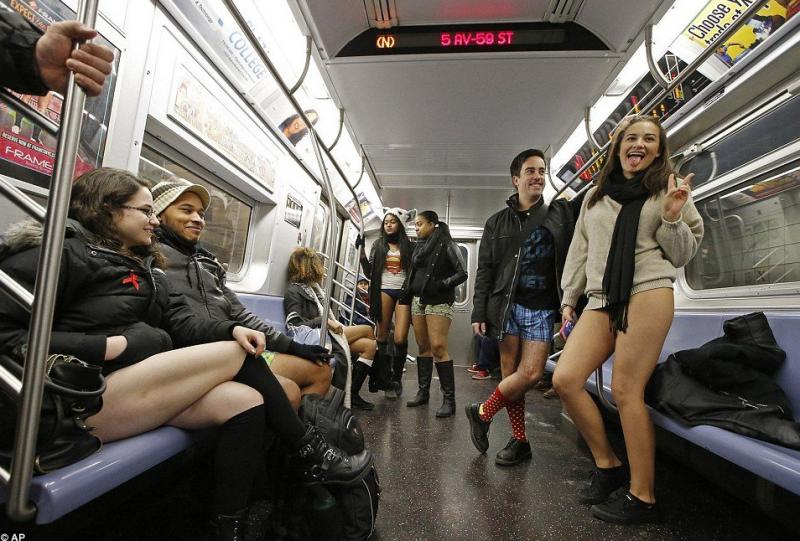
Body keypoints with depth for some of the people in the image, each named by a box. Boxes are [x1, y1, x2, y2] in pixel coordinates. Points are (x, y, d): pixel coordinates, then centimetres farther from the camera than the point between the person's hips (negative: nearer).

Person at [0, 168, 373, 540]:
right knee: (237, 355, -17)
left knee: (245, 400, -18)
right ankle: (309, 455, -4)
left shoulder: (144, 268, 20)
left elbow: (179, 323, 7)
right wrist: (105, 347, -19)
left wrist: (232, 328, -11)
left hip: (144, 380, 8)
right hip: (86, 399, -8)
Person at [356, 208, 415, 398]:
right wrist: (361, 251, 0)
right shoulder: (378, 245, 13)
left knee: (400, 339, -11)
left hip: (404, 292, -1)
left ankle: (396, 378, 9)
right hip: (384, 291, 1)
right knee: (382, 336, 1)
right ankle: (384, 378, 14)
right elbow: (369, 272, 8)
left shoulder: (409, 246, 9)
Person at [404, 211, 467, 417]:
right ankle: (423, 392, 18)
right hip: (418, 300, 6)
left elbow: (462, 273, -8)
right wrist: (407, 291, 9)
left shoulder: (446, 244, -5)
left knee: (438, 348, -12)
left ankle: (449, 399, -5)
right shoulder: (419, 246, 14)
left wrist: (441, 284, -16)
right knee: (423, 347, 8)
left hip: (439, 302, -6)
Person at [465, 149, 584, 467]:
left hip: (541, 308, 0)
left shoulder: (561, 213, 11)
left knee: (531, 373, -10)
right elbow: (484, 270, 6)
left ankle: (482, 413, 13)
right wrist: (479, 312, 0)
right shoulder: (497, 222, 10)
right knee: (511, 371, 1)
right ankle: (519, 440, 19)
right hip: (508, 305, 0)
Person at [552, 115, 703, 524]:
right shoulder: (595, 196, 21)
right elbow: (579, 252, 20)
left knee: (625, 390, -8)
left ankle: (642, 497, 7)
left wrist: (672, 218, -9)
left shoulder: (667, 190, 11)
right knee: (565, 379, -8)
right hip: (601, 300, 4)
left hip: (648, 292, -4)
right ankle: (607, 465, 11)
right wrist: (568, 299, 16)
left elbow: (683, 255, 9)